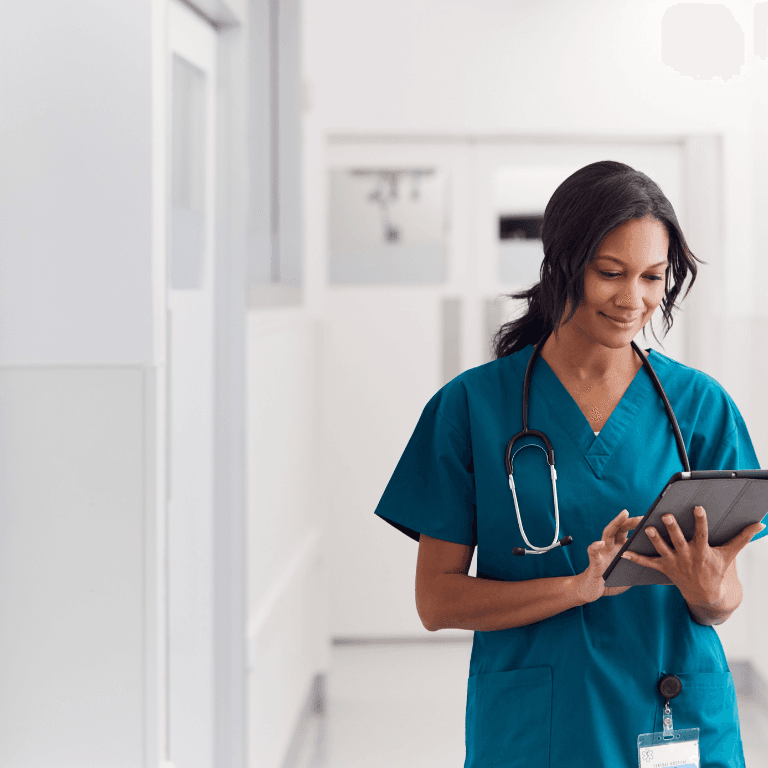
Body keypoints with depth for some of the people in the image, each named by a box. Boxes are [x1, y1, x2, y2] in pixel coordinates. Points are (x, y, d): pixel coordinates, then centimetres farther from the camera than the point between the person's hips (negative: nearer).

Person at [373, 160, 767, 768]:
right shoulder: (473, 404, -4)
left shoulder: (700, 404, 1)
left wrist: (705, 590, -22)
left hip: (679, 719, 1)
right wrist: (582, 587, -21)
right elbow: (437, 600, -7)